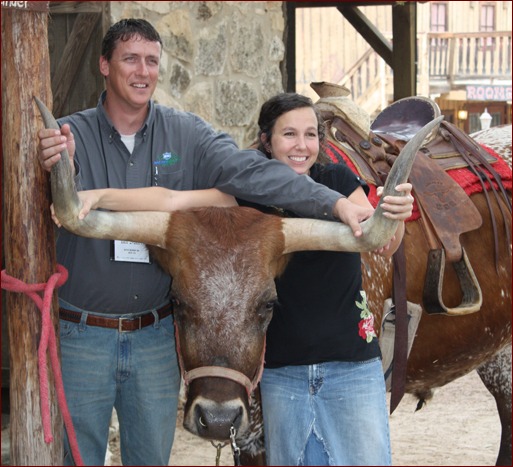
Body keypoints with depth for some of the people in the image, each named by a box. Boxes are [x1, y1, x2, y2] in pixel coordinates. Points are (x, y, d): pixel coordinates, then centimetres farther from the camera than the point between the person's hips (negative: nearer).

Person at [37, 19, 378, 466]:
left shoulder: (186, 134, -2)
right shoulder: (71, 135, -7)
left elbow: (251, 172, -12)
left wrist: (335, 202, -26)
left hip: (155, 333, 2)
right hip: (83, 333, -2)